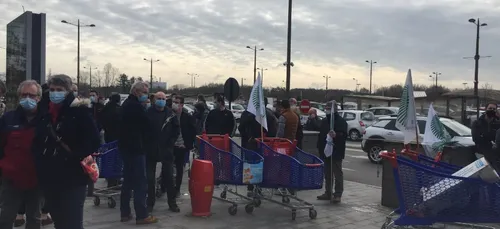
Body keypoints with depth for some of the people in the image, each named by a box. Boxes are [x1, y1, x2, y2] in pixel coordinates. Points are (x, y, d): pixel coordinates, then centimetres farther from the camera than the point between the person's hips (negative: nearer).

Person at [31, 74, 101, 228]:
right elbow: (37, 142, 18)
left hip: (73, 178, -6)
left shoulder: (79, 111, -8)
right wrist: (39, 162, 5)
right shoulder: (45, 113, 9)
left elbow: (93, 140, -14)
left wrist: (77, 157, -19)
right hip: (49, 178, 6)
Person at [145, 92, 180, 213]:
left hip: (166, 150, 2)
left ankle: (172, 203, 16)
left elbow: (176, 130, 8)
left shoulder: (170, 114, 2)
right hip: (151, 150, -1)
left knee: (169, 177, 7)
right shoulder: (148, 113, -5)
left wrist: (171, 142, -1)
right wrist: (147, 143, -7)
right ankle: (150, 202, 18)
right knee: (150, 178, 6)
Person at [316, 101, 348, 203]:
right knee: (327, 174, 12)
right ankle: (328, 193, 21)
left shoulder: (341, 121, -7)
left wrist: (336, 135, -36)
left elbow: (344, 136, -16)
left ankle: (338, 194, 3)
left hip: (336, 153, -7)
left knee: (338, 174, -1)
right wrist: (320, 148, 14)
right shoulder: (324, 121, 15)